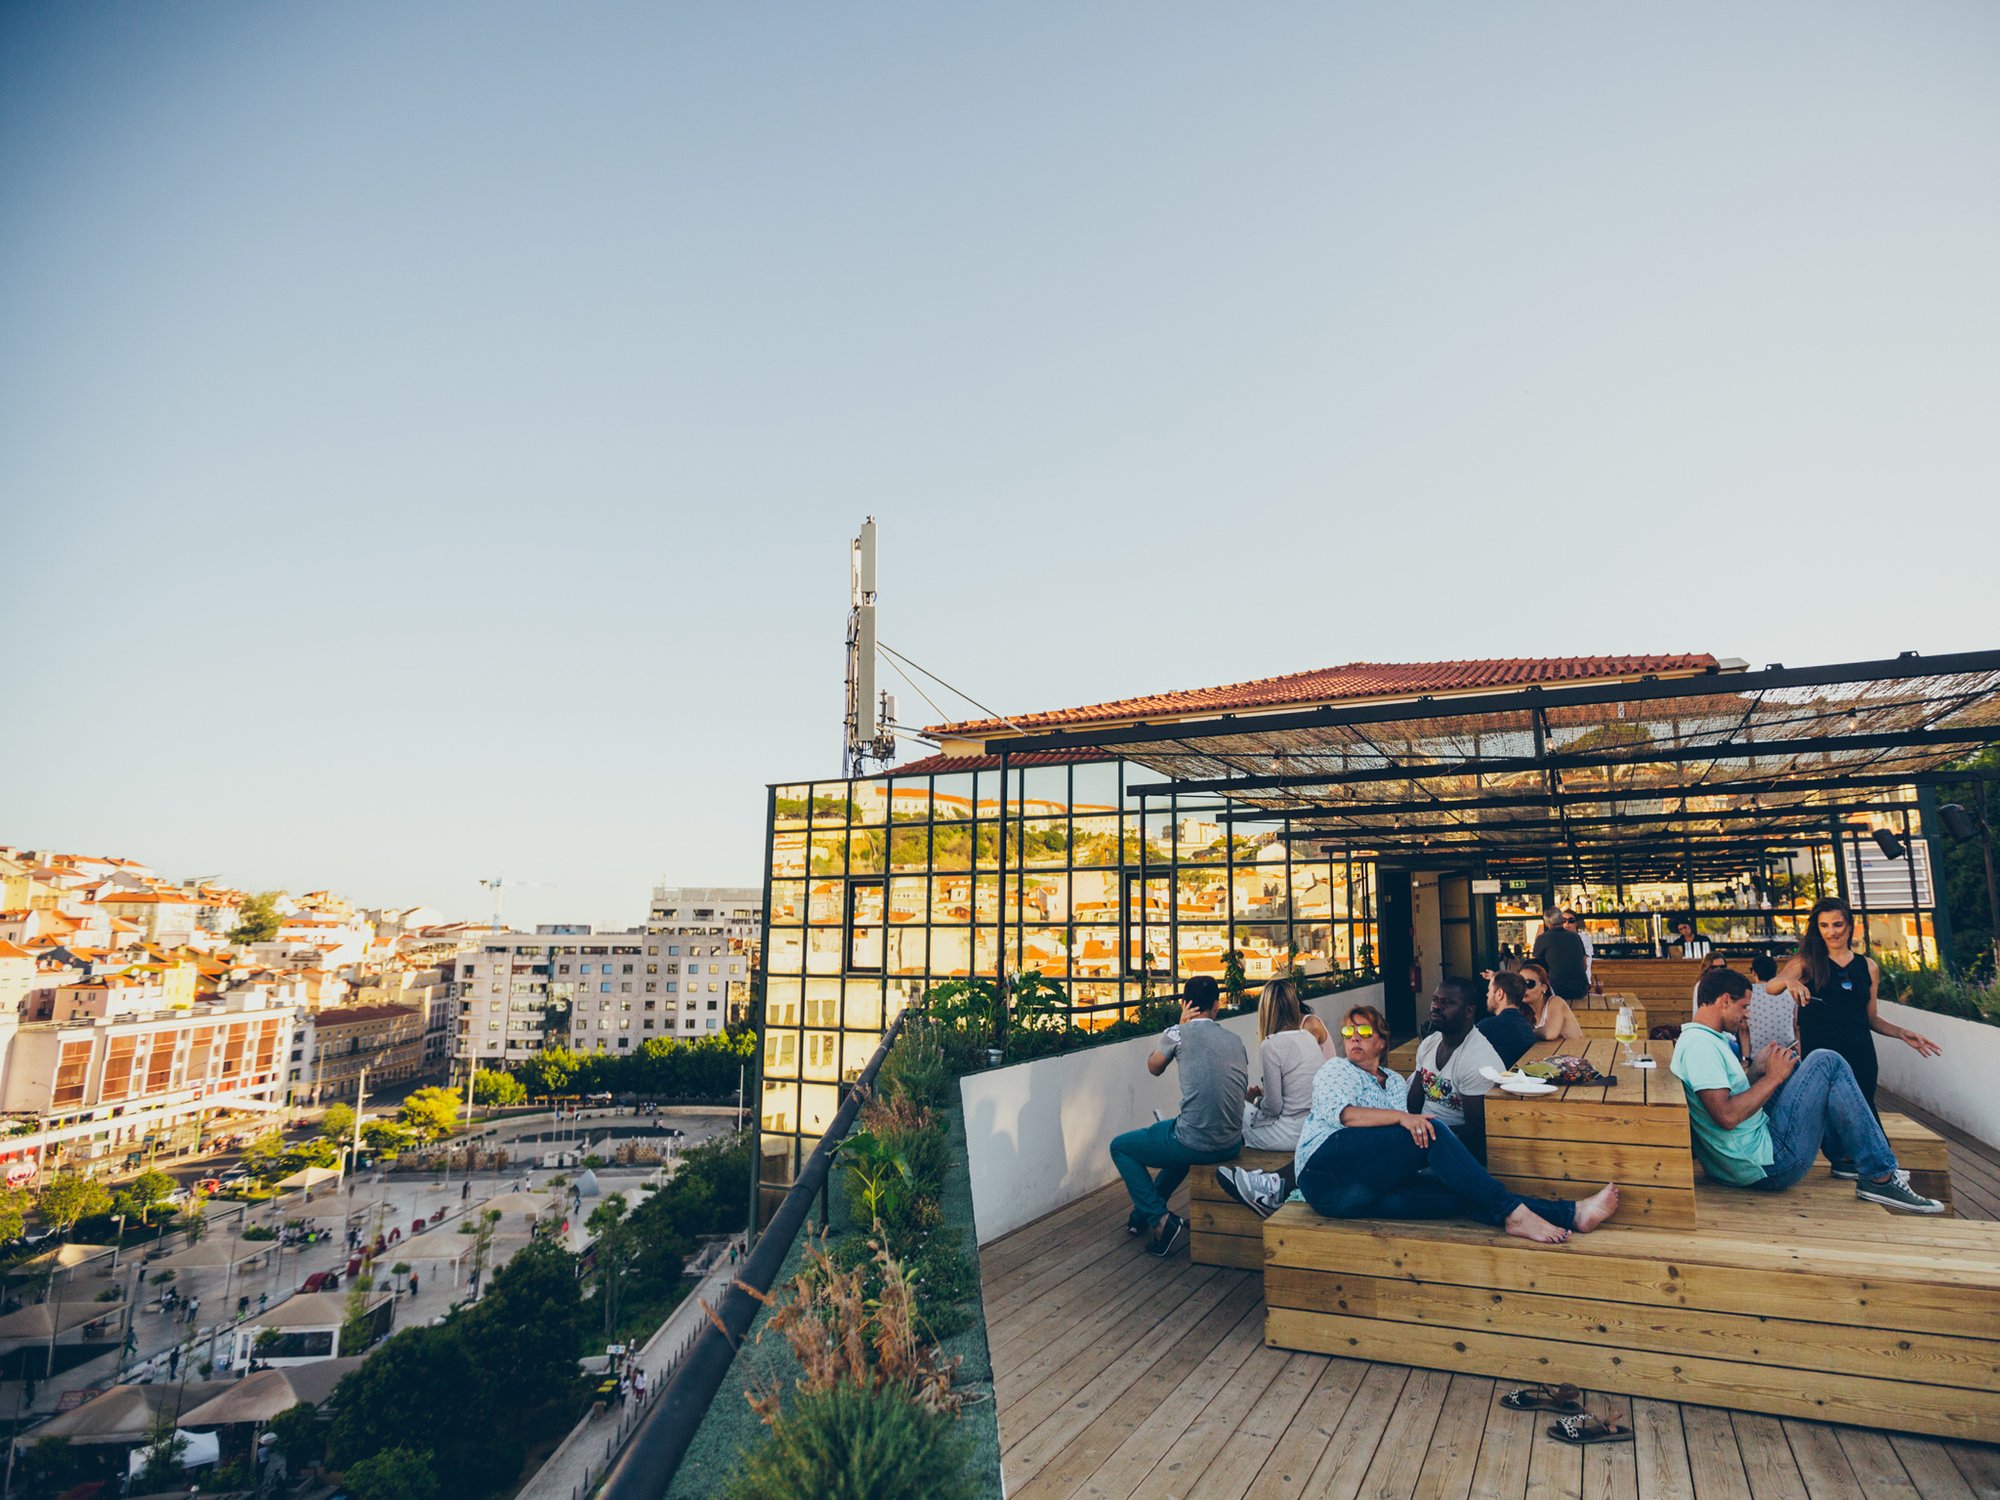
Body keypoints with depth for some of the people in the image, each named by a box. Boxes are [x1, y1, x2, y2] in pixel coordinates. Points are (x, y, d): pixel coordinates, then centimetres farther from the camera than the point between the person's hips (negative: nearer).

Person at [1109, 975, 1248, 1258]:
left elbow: (1154, 1067, 12)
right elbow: (1243, 1085, 17)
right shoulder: (1234, 1040, 8)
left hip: (1196, 1145, -6)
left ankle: (1161, 1221, 4)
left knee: (1121, 1146, 15)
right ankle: (1144, 1212, 46)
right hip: (1232, 1145, 6)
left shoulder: (1179, 1033, -6)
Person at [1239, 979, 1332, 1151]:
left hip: (1294, 1134, -8)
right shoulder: (1308, 1036, 5)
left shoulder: (1270, 1045, -16)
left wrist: (1256, 1100, 6)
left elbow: (1273, 1107, -13)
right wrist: (1264, 1090, 19)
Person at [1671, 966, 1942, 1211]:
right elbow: (1727, 1116, -27)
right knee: (1826, 1062, -6)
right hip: (1768, 1166, -11)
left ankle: (1844, 1157, 25)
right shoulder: (1700, 1044, -20)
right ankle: (1880, 1178, -2)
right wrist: (1773, 1077, -15)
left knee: (1791, 1062, 23)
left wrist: (1756, 1070, 8)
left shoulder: (1699, 1039, 13)